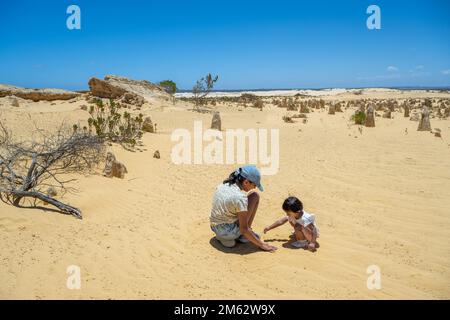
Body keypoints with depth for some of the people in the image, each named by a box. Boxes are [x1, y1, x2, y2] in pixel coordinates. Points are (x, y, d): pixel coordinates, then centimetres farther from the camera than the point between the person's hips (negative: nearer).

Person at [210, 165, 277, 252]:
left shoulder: (223, 185, -1)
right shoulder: (240, 197, -24)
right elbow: (243, 229, -21)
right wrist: (261, 244, -10)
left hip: (215, 228, 8)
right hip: (229, 231, -8)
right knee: (255, 196, -3)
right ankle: (242, 236, 3)